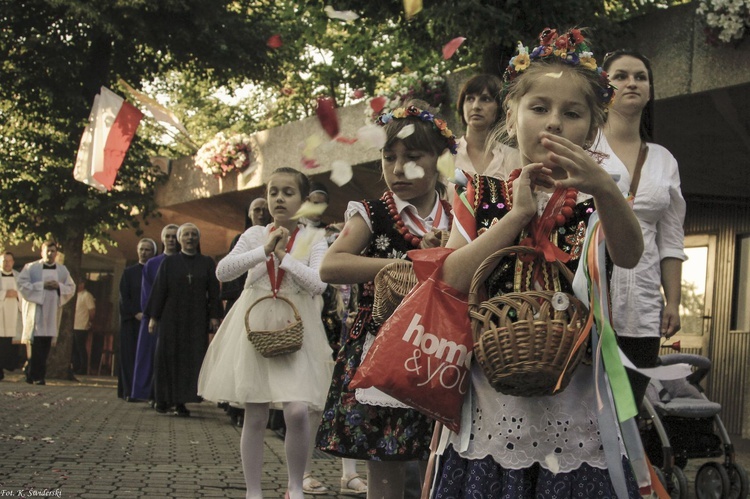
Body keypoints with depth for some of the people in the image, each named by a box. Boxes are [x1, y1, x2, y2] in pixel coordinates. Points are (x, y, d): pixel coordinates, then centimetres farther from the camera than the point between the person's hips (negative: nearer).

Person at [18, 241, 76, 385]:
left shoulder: (62, 270, 13)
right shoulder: (31, 267, 3)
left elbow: (71, 288, 13)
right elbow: (22, 283, -6)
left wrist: (58, 286, -7)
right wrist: (42, 285, -13)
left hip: (52, 311, 3)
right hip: (36, 309, -3)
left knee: (46, 344, 0)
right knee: (36, 342, -9)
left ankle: (32, 373, 8)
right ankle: (36, 375, -5)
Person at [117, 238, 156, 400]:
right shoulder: (129, 272, 10)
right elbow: (123, 297, 4)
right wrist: (136, 313, -9)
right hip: (132, 321, 1)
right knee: (130, 355, -2)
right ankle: (130, 391, -3)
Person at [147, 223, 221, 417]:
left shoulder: (207, 263, 8)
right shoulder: (169, 262, 7)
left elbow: (214, 292, 5)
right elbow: (159, 290, 4)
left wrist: (214, 316, -4)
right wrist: (154, 317, -2)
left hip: (197, 319, 0)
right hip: (172, 317, 0)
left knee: (191, 359, -4)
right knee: (168, 357, 0)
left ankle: (181, 401, -2)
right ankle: (163, 399, 7)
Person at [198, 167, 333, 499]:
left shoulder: (313, 239, 3)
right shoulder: (255, 234, 8)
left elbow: (319, 284, -11)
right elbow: (223, 271, -3)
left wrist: (284, 256, -11)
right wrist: (264, 250, -10)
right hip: (255, 326, 2)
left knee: (297, 412, -16)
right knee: (255, 417, 2)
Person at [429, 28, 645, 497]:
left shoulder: (597, 199, 4)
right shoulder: (485, 196, 7)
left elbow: (629, 256, -18)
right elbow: (452, 278, -7)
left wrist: (603, 187, -37)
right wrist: (520, 213, -14)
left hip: (574, 405, -1)